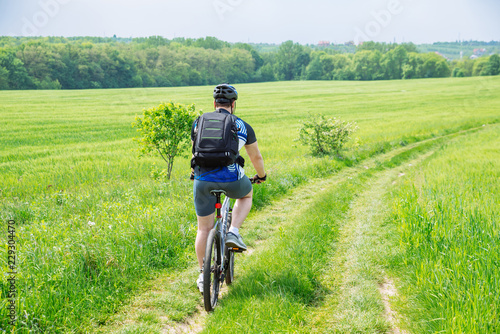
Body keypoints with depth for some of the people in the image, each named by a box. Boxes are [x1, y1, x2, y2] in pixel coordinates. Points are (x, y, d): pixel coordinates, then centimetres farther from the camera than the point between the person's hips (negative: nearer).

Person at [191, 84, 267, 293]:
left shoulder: (199, 123, 12)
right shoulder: (243, 127, 7)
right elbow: (256, 156, 18)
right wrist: (261, 176, 37)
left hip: (203, 180, 2)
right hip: (231, 181, -2)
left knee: (204, 228, 14)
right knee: (246, 195, 33)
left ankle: (203, 275, 17)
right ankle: (233, 233, 13)